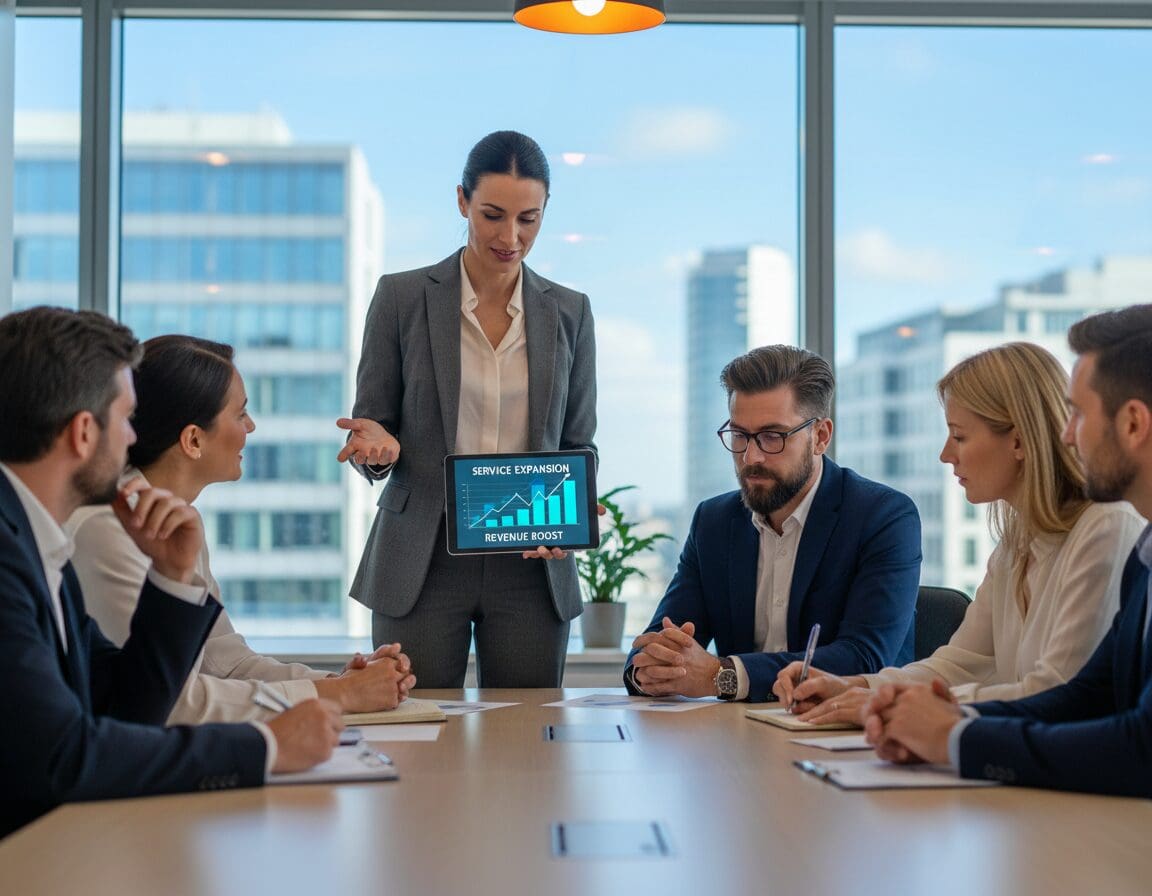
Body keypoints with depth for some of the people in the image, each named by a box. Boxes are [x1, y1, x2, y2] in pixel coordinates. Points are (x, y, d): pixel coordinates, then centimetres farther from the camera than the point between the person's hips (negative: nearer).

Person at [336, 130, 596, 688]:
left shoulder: (569, 312, 7)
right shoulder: (402, 297, 1)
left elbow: (578, 444, 10)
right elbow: (370, 424, 5)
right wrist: (376, 446, -19)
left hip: (531, 564, 2)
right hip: (421, 564, -2)